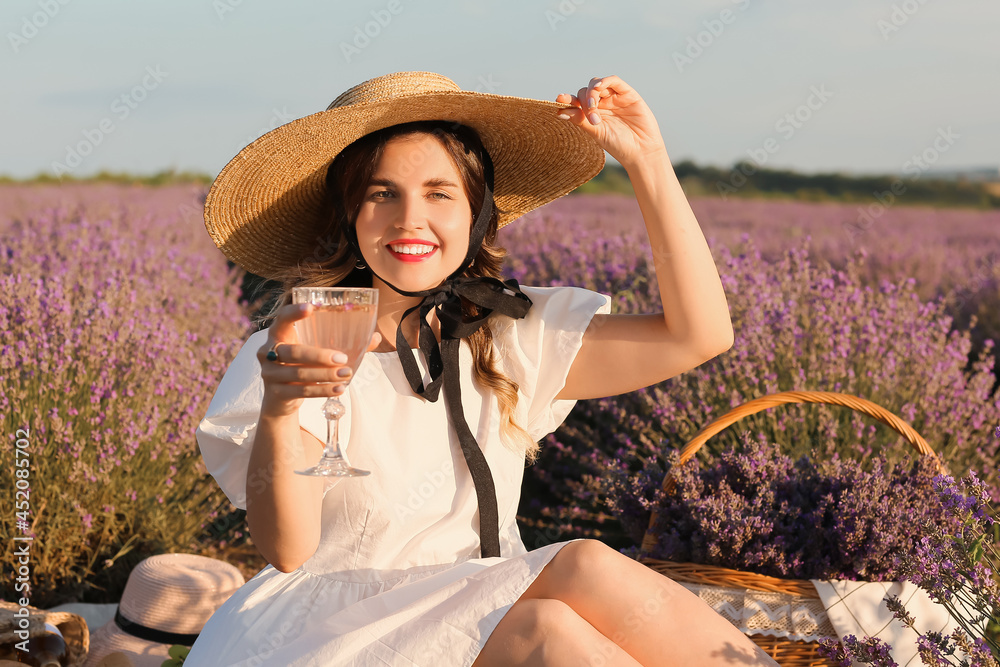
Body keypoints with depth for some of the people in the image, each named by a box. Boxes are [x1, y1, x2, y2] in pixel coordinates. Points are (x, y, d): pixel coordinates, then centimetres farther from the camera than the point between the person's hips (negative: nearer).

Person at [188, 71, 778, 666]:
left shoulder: (509, 338, 2)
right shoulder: (295, 355, -9)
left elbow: (698, 335, -6)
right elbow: (288, 550, -20)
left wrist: (648, 159, -10)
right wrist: (277, 414, -40)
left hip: (494, 611, 4)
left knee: (588, 567, -27)